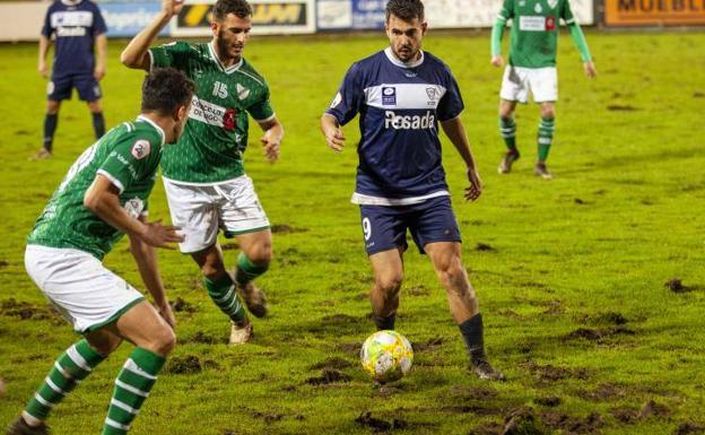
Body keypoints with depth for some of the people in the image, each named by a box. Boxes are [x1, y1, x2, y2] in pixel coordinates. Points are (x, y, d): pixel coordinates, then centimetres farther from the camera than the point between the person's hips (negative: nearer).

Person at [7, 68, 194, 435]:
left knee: (106, 337, 33)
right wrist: (143, 230, -9)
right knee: (158, 339, -13)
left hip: (43, 251, 11)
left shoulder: (129, 136, 22)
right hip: (64, 257, -11)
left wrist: (161, 303, 32)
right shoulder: (143, 139, -10)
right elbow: (95, 198, -24)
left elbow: (139, 241, 28)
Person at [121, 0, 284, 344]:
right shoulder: (187, 57, -8)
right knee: (211, 267, 3)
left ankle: (243, 281, 28)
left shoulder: (252, 82, 1)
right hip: (186, 183, -2)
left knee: (261, 255, -9)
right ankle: (239, 323, 30)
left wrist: (274, 137, -8)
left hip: (231, 178, 2)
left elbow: (272, 123, 17)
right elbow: (130, 58, -20)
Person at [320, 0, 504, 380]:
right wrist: (331, 132, -25)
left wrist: (471, 166, 29)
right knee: (389, 279, -10)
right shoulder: (364, 72, -7)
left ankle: (478, 358, -2)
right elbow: (332, 115, -1)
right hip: (379, 195, -2)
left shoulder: (438, 73, 3)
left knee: (452, 269, -9)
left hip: (430, 191, 2)